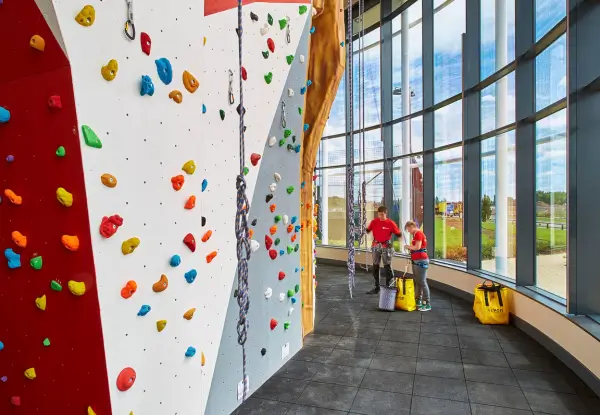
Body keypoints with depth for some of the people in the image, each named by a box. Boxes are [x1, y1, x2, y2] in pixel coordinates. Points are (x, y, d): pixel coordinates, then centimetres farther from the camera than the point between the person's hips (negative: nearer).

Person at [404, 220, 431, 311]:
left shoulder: (418, 233, -14)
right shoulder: (416, 234, 16)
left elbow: (417, 247, -23)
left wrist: (408, 246, -9)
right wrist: (410, 248, 4)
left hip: (421, 261, -11)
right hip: (416, 261, 11)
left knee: (422, 282, -7)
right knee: (417, 282, 17)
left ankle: (427, 304, -2)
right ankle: (418, 301, 27)